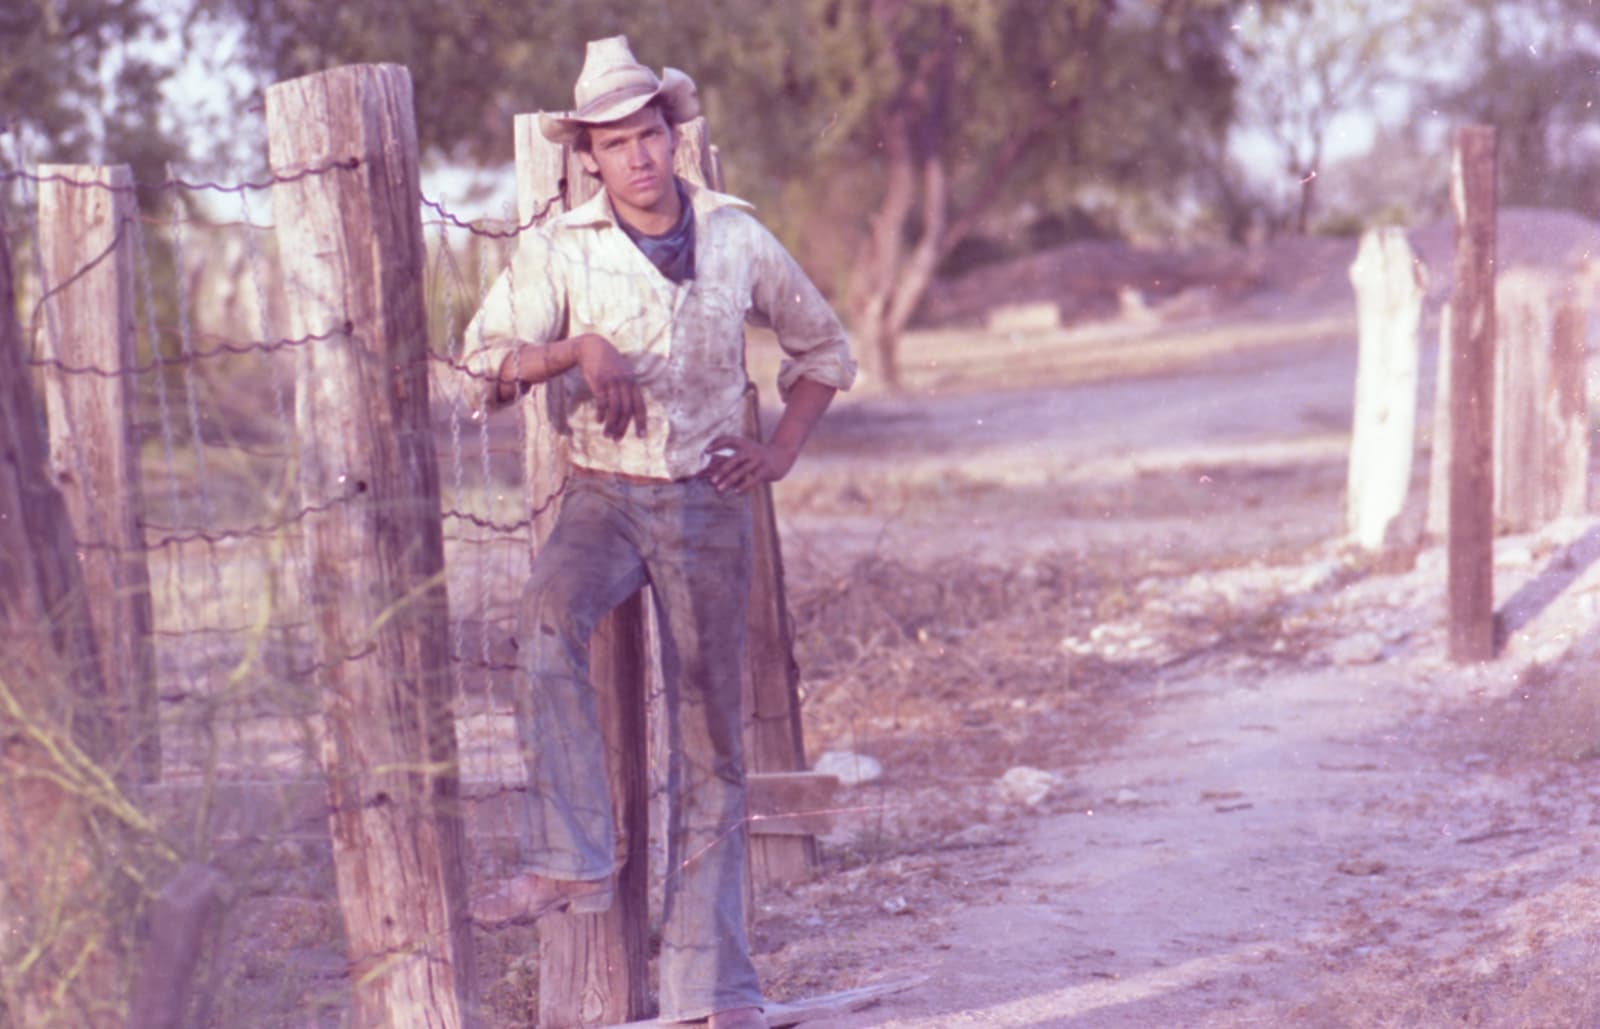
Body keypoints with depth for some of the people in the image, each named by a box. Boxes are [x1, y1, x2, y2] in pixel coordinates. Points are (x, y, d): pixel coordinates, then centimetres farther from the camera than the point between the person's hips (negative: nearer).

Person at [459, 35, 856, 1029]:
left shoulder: (736, 236, 1)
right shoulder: (559, 249, -3)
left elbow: (824, 347, 15)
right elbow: (487, 361, -11)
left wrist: (782, 451, 3)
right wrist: (579, 348, -28)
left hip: (708, 502, 1)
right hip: (604, 493, -1)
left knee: (710, 740, 1)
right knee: (549, 615, -35)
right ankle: (571, 859, -33)